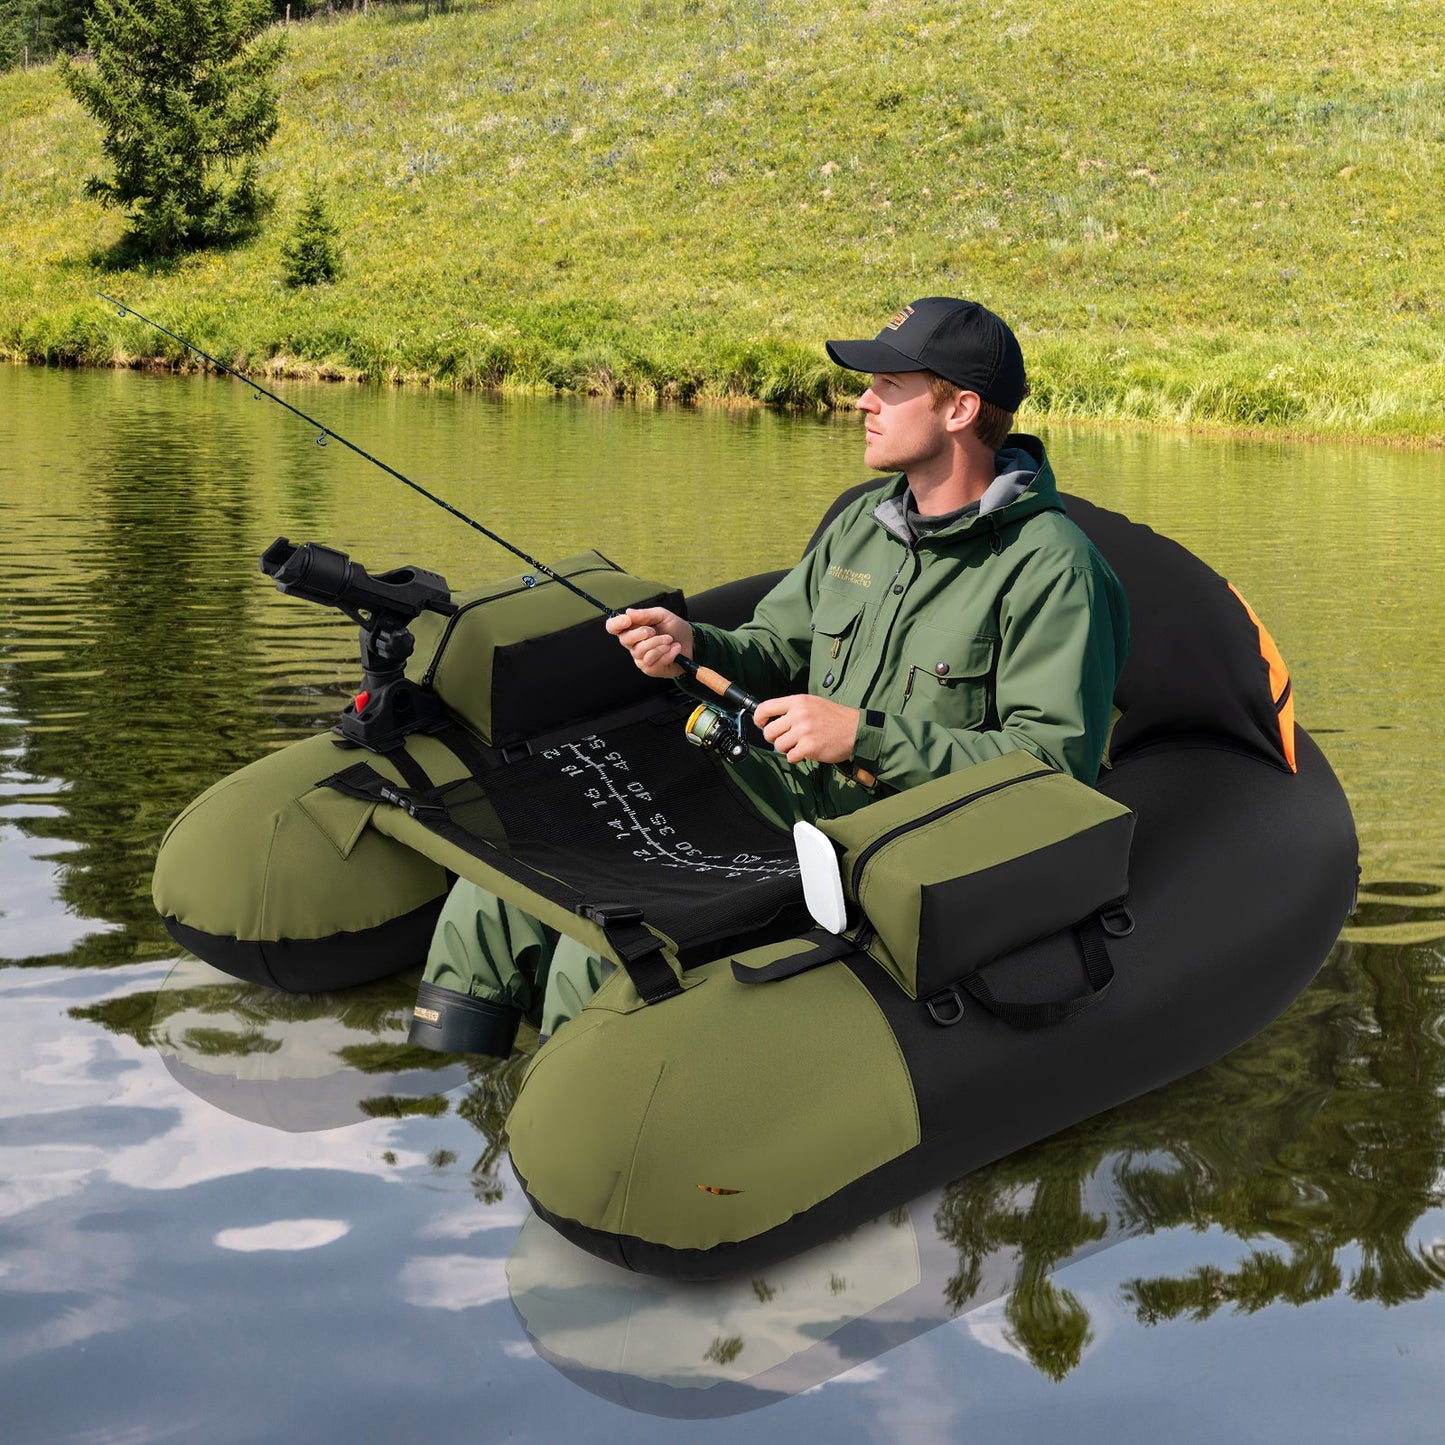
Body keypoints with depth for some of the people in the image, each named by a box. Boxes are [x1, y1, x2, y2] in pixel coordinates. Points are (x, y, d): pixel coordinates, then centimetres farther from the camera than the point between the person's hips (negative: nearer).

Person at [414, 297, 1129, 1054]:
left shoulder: (1051, 567, -11)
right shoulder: (861, 525, 13)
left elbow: (1058, 763, -19)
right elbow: (778, 651, 22)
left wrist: (867, 735, -21)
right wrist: (696, 647, -2)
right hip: (782, 814, 8)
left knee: (604, 956, -25)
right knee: (495, 904, -3)